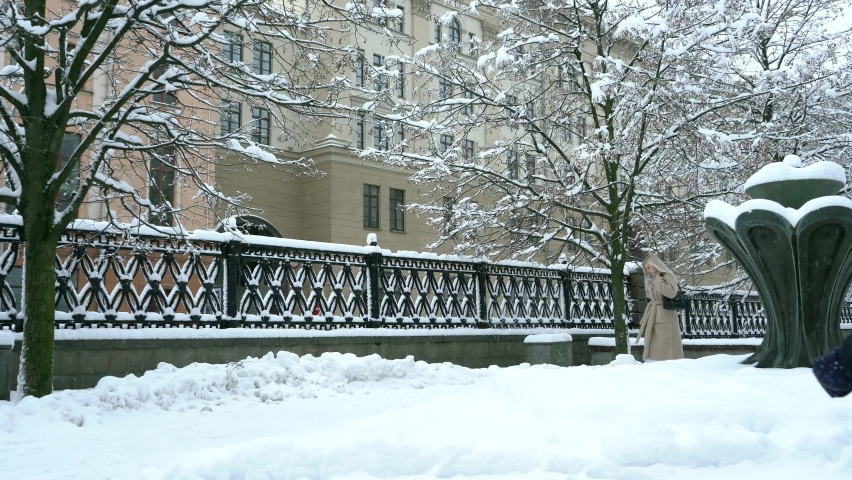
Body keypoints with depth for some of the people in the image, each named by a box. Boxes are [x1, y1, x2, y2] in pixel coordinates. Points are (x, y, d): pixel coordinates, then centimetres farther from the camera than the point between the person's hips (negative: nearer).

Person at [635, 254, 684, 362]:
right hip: (653, 318, 8)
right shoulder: (651, 280, 18)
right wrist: (644, 321, 14)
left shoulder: (668, 276, -5)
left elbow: (671, 293, -23)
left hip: (665, 317, -8)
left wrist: (658, 280, -12)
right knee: (652, 348, 5)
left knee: (666, 349, -7)